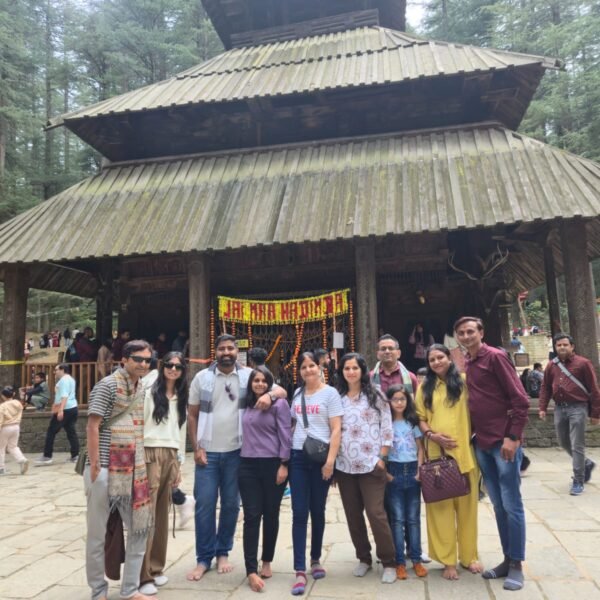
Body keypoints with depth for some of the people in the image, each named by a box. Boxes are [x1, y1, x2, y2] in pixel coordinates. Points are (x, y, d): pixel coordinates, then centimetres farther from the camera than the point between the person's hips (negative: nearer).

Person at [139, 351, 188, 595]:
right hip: (150, 455, -6)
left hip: (171, 458, 6)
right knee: (147, 514, -5)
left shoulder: (181, 399, 15)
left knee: (162, 514, 11)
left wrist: (179, 465, 15)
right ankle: (143, 575, 2)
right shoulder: (150, 393, -3)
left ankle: (156, 568, 22)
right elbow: (138, 426, -6)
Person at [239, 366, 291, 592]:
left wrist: (284, 464, -11)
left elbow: (285, 435, -7)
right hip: (248, 465, 3)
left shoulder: (279, 404, -4)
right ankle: (251, 571, 1)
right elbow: (245, 433, 15)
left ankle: (267, 562, 26)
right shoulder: (246, 405, 10)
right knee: (252, 516, -1)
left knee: (270, 515, 9)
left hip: (272, 465, -3)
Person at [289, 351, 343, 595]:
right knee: (299, 513, -1)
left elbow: (336, 429, -8)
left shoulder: (330, 393, -3)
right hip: (298, 457, 3)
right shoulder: (297, 394, 11)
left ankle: (315, 559, 29)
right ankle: (300, 571, 2)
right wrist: (287, 452, 10)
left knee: (317, 511, 10)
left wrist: (330, 460, -15)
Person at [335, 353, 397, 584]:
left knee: (376, 513, -5)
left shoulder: (375, 396, -1)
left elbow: (387, 429, -2)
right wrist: (332, 461, 5)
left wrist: (382, 458, -8)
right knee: (353, 515, 10)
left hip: (371, 465, -4)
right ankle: (363, 558, 27)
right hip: (345, 466, 4)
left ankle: (389, 563, 11)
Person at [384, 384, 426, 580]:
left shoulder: (413, 422, 7)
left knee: (413, 518, 8)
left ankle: (416, 559, 16)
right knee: (397, 518, 2)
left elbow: (420, 448, 7)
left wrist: (419, 470, -4)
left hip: (412, 471, 2)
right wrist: (385, 472, -10)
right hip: (393, 471, -2)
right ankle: (400, 562, 8)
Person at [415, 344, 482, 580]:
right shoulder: (425, 387, 9)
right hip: (436, 454, 1)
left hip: (465, 451, -1)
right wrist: (431, 434, -9)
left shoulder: (463, 382, 4)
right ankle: (448, 560, 15)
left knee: (467, 505, 9)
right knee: (441, 507, 4)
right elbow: (420, 418, 8)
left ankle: (469, 555, 25)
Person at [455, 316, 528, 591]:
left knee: (512, 504, 2)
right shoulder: (467, 364, 12)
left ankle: (517, 565, 13)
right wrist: (469, 434, 12)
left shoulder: (495, 357, -9)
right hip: (482, 444, 7)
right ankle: (507, 559, 25)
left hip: (504, 442, -7)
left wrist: (513, 437, -17)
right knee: (498, 505, 14)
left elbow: (520, 399, -13)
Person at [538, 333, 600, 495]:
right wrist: (542, 408, 4)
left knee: (577, 445, -4)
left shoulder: (583, 363, -4)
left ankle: (578, 481, 7)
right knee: (564, 443, 14)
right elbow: (545, 388, 13)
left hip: (577, 408, -5)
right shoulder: (551, 366, 10)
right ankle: (587, 464, 39)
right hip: (559, 408, 5)